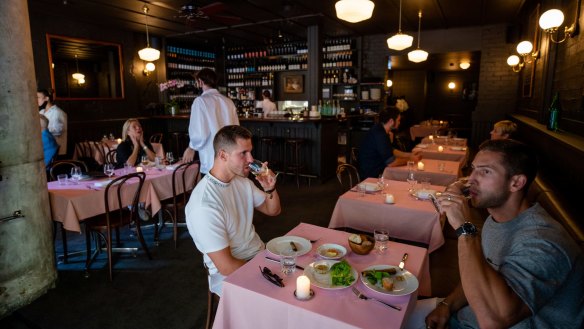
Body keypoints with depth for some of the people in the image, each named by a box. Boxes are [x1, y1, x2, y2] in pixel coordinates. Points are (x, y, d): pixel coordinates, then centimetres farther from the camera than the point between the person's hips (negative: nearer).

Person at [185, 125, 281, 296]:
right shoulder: (204, 204, -25)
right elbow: (227, 267, -22)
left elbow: (273, 211, 10)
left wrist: (270, 189, -10)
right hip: (232, 275, -7)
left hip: (259, 254, 7)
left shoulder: (241, 180, -1)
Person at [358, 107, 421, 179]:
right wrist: (410, 159, -8)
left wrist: (409, 155, 11)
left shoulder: (380, 130, 5)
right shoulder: (379, 135, -26)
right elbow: (391, 163, -23)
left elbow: (391, 151, 20)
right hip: (371, 176, -9)